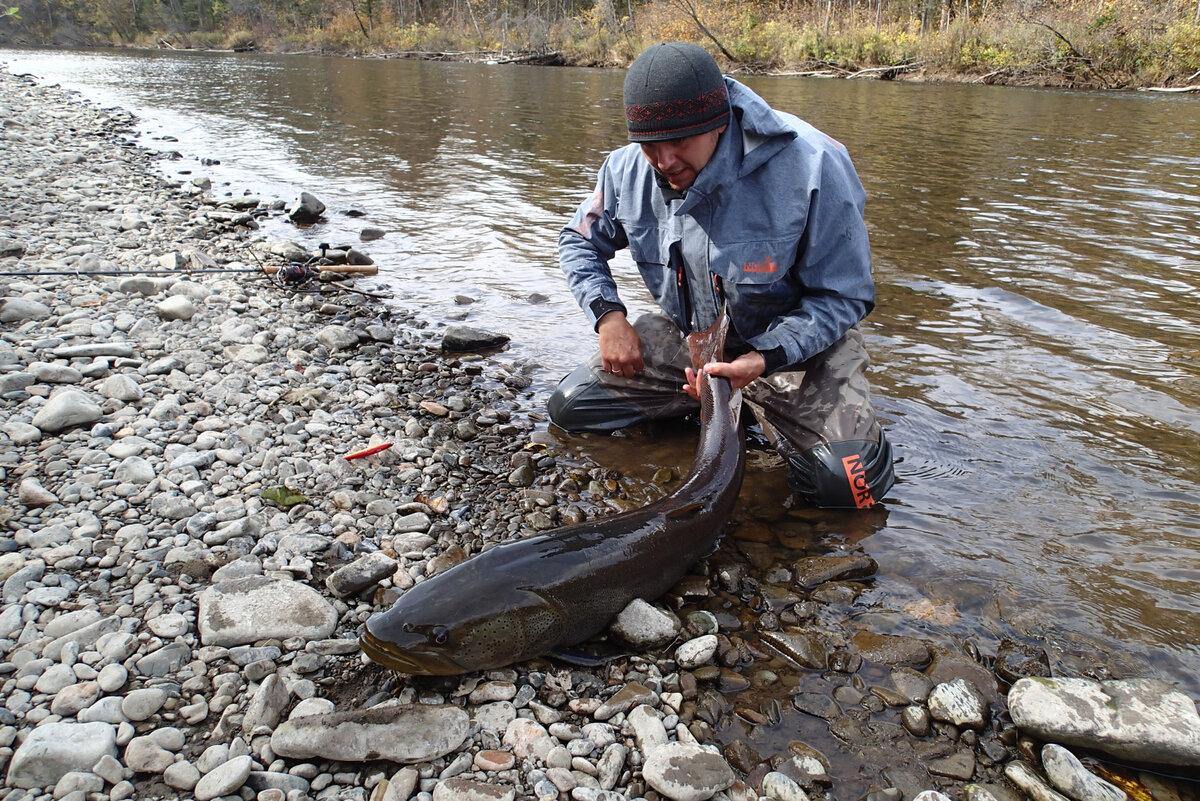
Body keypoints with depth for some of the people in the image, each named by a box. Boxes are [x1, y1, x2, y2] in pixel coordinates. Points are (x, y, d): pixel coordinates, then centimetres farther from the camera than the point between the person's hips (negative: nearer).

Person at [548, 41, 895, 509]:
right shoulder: (627, 170, -12)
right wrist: (607, 314, -12)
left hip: (797, 339, -4)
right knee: (569, 407, -6)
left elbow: (844, 295, -19)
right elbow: (580, 242, 7)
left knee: (847, 484, -25)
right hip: (688, 335, 4)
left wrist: (763, 360, -31)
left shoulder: (811, 168, -27)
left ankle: (760, 406, 8)